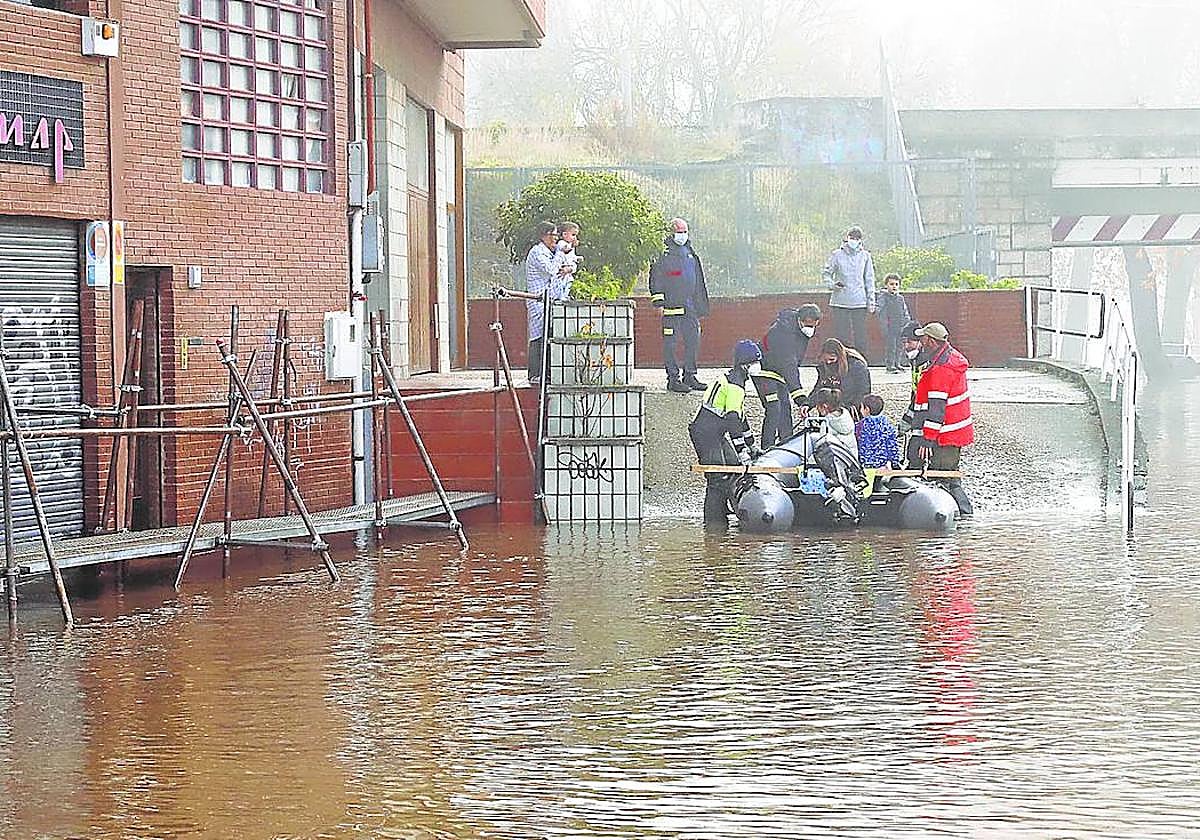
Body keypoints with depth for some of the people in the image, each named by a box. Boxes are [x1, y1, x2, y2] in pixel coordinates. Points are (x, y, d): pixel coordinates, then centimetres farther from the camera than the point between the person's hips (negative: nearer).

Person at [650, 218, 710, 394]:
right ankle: (673, 378, -1)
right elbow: (655, 278, -5)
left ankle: (690, 376, 17)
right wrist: (658, 299, -13)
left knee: (693, 341, 8)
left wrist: (702, 306, 22)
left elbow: (698, 282, 23)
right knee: (671, 342, -5)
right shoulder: (664, 256, -4)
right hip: (672, 306, -7)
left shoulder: (691, 255, 17)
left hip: (690, 306, 7)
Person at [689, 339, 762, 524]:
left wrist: (750, 445, 28)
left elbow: (739, 415, 25)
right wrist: (742, 451, -21)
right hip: (709, 437, -10)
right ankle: (713, 523, -10)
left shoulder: (728, 378, 18)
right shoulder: (735, 385, -15)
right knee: (718, 479, -10)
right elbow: (733, 421, -21)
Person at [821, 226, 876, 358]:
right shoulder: (837, 255, 4)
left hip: (859, 301, 1)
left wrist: (871, 300, 6)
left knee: (861, 336, -2)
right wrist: (831, 285, -10)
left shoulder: (865, 256, 7)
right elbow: (826, 272, 10)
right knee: (841, 335, -1)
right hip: (840, 301, -1)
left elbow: (869, 279, 10)